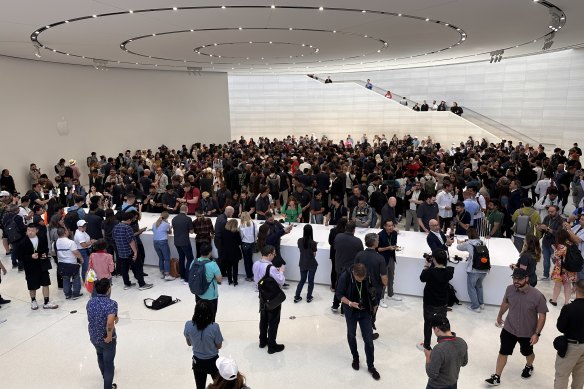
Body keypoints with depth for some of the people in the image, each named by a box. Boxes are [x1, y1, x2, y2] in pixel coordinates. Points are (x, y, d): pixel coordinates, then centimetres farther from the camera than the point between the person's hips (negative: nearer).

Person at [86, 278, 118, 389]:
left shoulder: (90, 302, -6)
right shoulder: (112, 303, -27)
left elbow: (92, 318, 8)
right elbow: (110, 323, -39)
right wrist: (109, 336, -22)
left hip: (93, 337, 7)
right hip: (106, 339, -6)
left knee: (100, 355, 34)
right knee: (108, 362, 15)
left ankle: (105, 374, 59)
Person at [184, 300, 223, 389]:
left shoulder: (188, 325, -20)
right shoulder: (214, 327, -28)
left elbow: (189, 343, -3)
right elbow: (219, 346, -13)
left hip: (197, 362, 2)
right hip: (212, 361, -2)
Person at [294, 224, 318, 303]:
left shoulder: (299, 240, -9)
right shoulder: (313, 242, -20)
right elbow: (314, 255, -11)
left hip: (302, 263, 4)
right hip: (311, 264, -4)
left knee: (302, 280, 18)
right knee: (310, 281, 13)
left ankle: (297, 297, 19)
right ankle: (309, 297, 23)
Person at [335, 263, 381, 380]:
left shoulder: (369, 276, -18)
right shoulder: (345, 276, -25)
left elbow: (372, 291, 1)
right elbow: (338, 294, -15)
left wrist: (373, 305, 11)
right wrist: (350, 303, -29)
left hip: (365, 312, 1)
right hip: (351, 312, -1)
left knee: (369, 339, 4)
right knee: (351, 336, 19)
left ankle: (371, 366, 22)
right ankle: (355, 358, 43)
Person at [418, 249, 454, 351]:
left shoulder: (430, 272, -28)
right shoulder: (449, 271, -15)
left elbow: (422, 278, -8)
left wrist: (426, 267, 0)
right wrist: (431, 267, -5)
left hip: (430, 303, -3)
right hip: (443, 303, 4)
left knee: (428, 324, 16)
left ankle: (426, 346, 30)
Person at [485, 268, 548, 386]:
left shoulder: (537, 296, -26)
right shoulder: (510, 289, -15)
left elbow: (542, 316, -16)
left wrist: (537, 333, -18)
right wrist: (500, 316, 20)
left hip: (527, 332, -2)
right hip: (508, 329, 2)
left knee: (527, 353, 25)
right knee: (503, 353, 8)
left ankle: (529, 367, 57)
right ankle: (496, 377, 21)